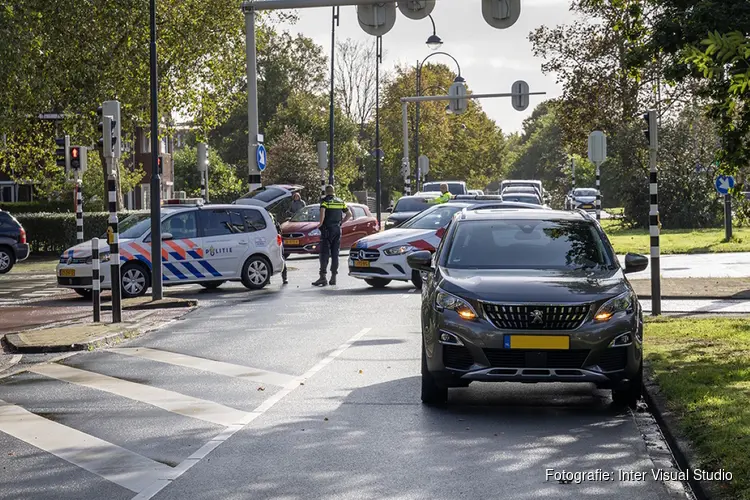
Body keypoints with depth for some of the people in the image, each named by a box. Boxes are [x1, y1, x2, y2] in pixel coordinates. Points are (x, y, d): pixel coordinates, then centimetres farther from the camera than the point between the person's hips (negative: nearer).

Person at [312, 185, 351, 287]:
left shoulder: (325, 201, -6)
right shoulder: (340, 201, 11)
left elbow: (322, 211, -25)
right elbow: (349, 214, 14)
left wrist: (321, 223, -13)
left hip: (327, 230, -5)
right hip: (337, 230, 5)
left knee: (324, 254, -4)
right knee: (335, 254, 9)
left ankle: (323, 277, -11)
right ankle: (333, 277, 9)